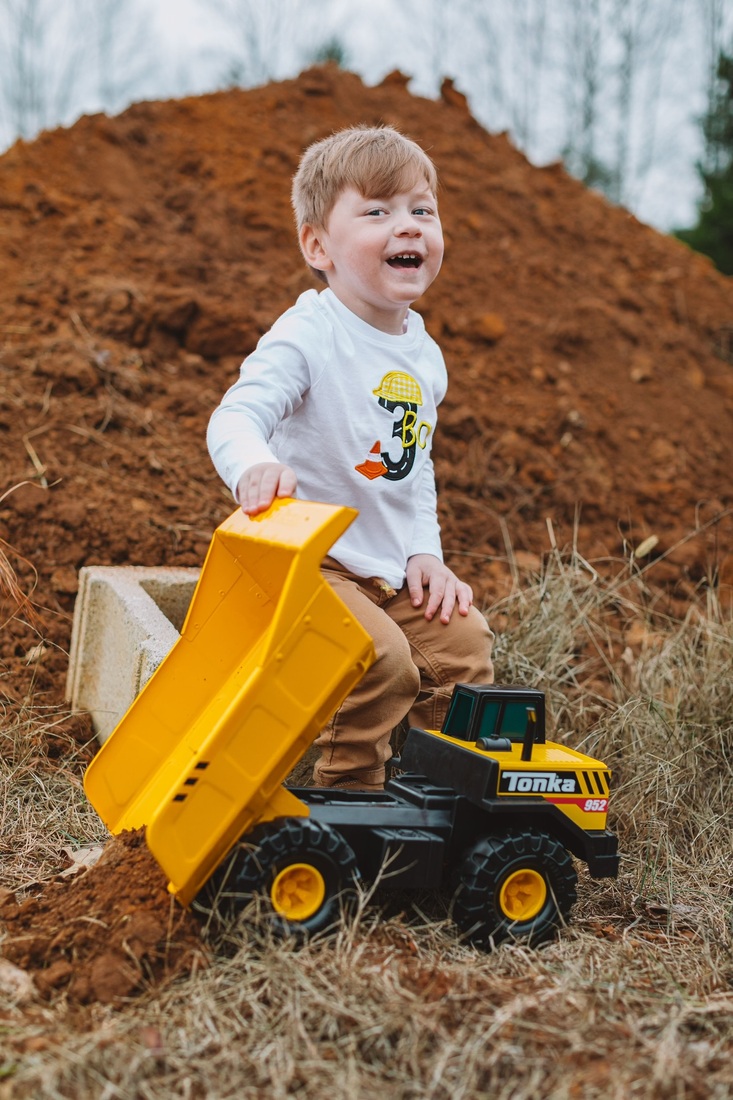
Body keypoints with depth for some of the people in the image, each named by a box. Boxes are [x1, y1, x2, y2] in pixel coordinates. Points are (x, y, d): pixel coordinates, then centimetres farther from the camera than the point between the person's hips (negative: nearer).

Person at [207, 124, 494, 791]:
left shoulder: (425, 356, 9)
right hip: (309, 560, -7)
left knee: (465, 645, 0)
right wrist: (255, 467, -50)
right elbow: (236, 417, -27)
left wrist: (425, 553, 5)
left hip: (393, 567, 8)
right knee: (381, 661, -25)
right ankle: (349, 793, -1)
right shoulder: (309, 335, -16)